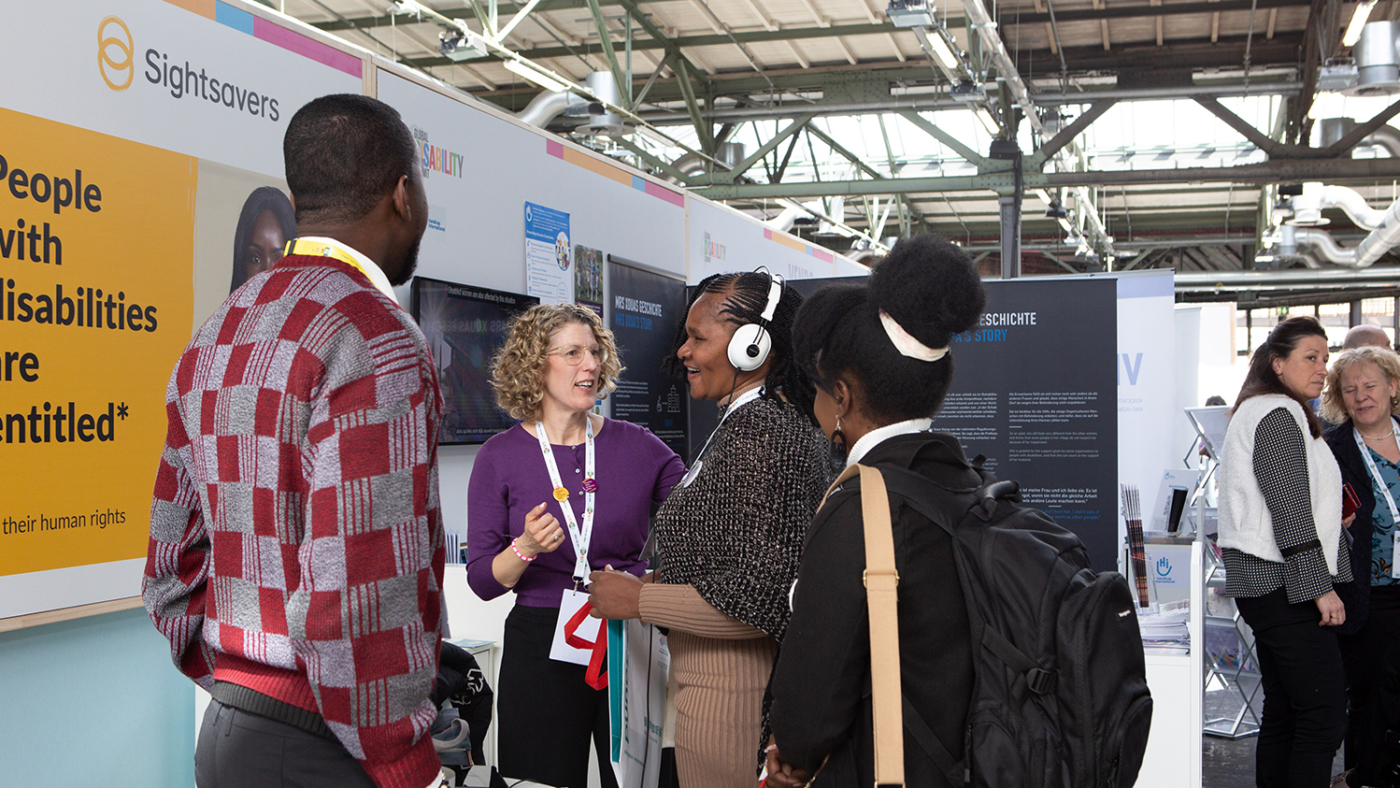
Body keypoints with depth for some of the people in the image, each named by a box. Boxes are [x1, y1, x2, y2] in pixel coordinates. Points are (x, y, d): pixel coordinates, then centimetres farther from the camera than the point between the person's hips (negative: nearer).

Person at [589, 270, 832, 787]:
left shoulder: (756, 435, -20)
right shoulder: (782, 421, 13)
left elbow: (761, 598, -25)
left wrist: (639, 600, -15)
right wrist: (666, 582, 16)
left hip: (727, 697, -10)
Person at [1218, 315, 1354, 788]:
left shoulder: (1257, 412, 22)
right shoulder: (1280, 416, -10)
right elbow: (1290, 511, -17)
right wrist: (1320, 587, -17)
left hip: (1263, 583, 11)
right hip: (1284, 584, -11)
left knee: (1283, 714, 11)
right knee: (1324, 715, -12)